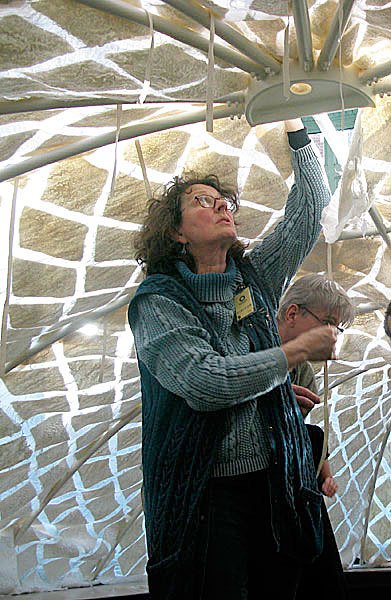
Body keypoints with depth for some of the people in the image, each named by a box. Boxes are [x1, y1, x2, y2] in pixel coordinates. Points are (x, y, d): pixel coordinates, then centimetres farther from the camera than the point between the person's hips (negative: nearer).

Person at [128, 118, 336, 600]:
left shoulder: (255, 277, 11)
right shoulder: (156, 300, -7)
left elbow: (310, 209, 15)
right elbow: (202, 382, -21)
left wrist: (294, 125, 15)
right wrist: (300, 350, -14)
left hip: (276, 484, 5)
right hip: (203, 499, -5)